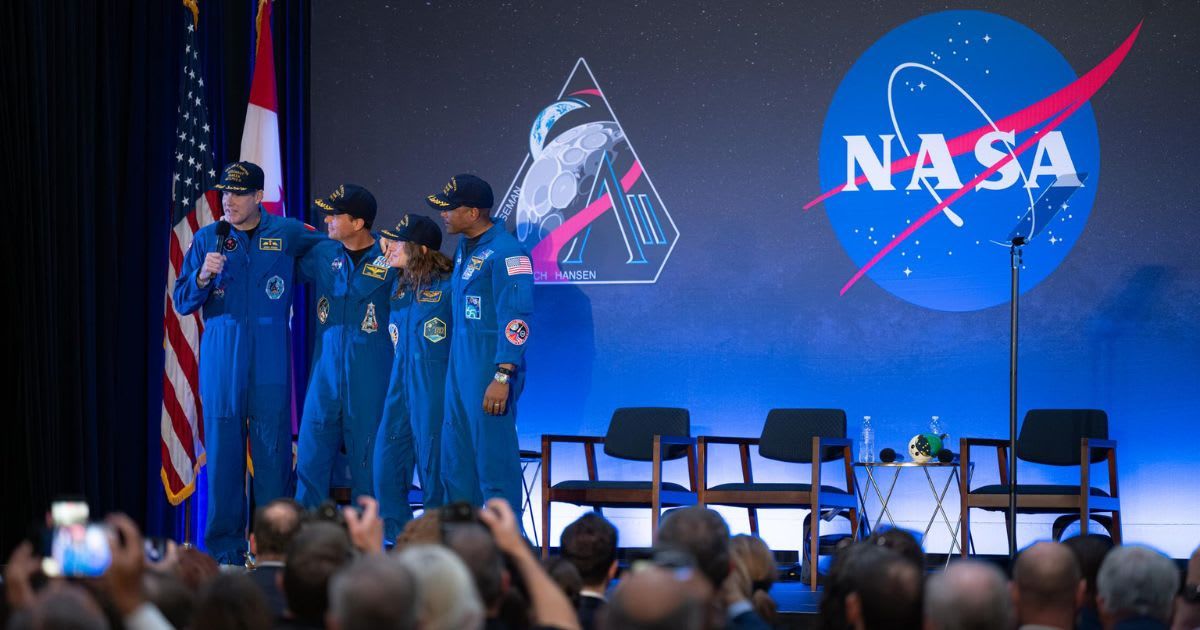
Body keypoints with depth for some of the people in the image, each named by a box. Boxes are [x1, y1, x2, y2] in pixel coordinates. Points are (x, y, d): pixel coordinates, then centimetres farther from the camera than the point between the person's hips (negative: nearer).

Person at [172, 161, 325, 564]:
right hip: (220, 362, 1)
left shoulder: (287, 234, 5)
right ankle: (225, 547, 5)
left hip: (270, 363, -1)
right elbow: (182, 302, 5)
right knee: (223, 451, 0)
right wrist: (203, 277, -12)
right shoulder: (207, 239, 7)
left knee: (273, 451, -2)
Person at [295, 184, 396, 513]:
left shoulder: (389, 260, -6)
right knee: (311, 456, 3)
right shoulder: (322, 255, 6)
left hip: (369, 379, -4)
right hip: (325, 373, 4)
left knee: (366, 460, 3)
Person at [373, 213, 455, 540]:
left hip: (434, 388, -7)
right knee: (386, 466, 4)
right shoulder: (399, 286, 13)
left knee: (434, 468, -2)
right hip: (400, 386, 7)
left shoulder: (447, 286, -9)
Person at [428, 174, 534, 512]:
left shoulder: (505, 253, -15)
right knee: (455, 463, 12)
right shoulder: (464, 249, 14)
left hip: (490, 370, -9)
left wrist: (503, 376, -23)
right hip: (460, 367, 9)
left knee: (494, 461, -6)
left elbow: (516, 320, -19)